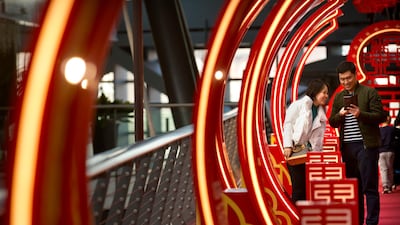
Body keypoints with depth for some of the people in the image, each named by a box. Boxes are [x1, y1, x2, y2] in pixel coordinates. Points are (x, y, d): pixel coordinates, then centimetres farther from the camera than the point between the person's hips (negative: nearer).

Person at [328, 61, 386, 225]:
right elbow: (332, 122, 12)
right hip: (347, 146, 5)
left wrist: (360, 114, -22)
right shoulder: (338, 97, 14)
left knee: (369, 186, -5)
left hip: (366, 145, -5)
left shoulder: (369, 92, -1)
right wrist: (340, 115, -9)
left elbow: (380, 116, -7)